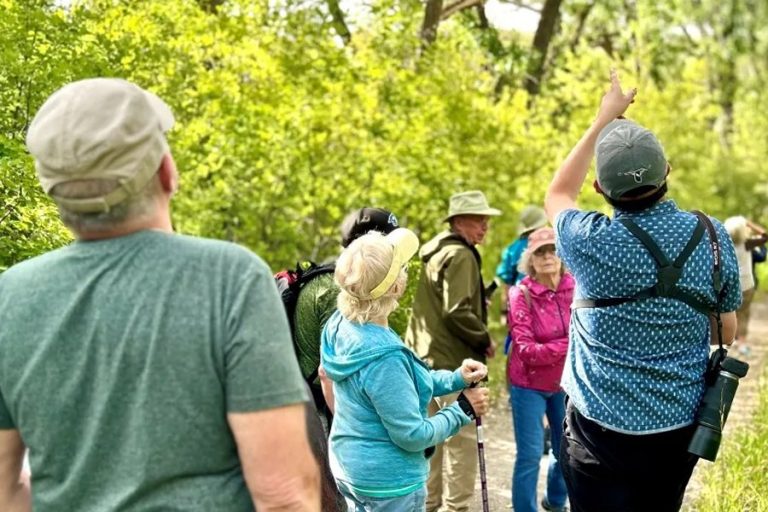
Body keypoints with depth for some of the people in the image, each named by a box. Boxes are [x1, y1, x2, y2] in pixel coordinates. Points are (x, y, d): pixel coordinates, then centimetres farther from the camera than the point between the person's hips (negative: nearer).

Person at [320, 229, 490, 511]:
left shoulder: (342, 324, -5)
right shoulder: (383, 356, -32)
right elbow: (412, 436, -23)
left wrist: (455, 379, 1)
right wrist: (463, 410, -11)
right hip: (388, 483, -8)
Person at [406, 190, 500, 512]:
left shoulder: (435, 251, 17)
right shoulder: (460, 256, -14)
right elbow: (457, 312, -22)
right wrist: (485, 340, -10)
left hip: (426, 356, 10)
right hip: (452, 362, -10)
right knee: (463, 439, -4)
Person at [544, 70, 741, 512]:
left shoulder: (594, 243, -16)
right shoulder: (714, 238, -8)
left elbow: (557, 196, 8)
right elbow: (727, 333, 6)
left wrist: (603, 120, 11)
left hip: (602, 426, -3)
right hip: (680, 426, 3)